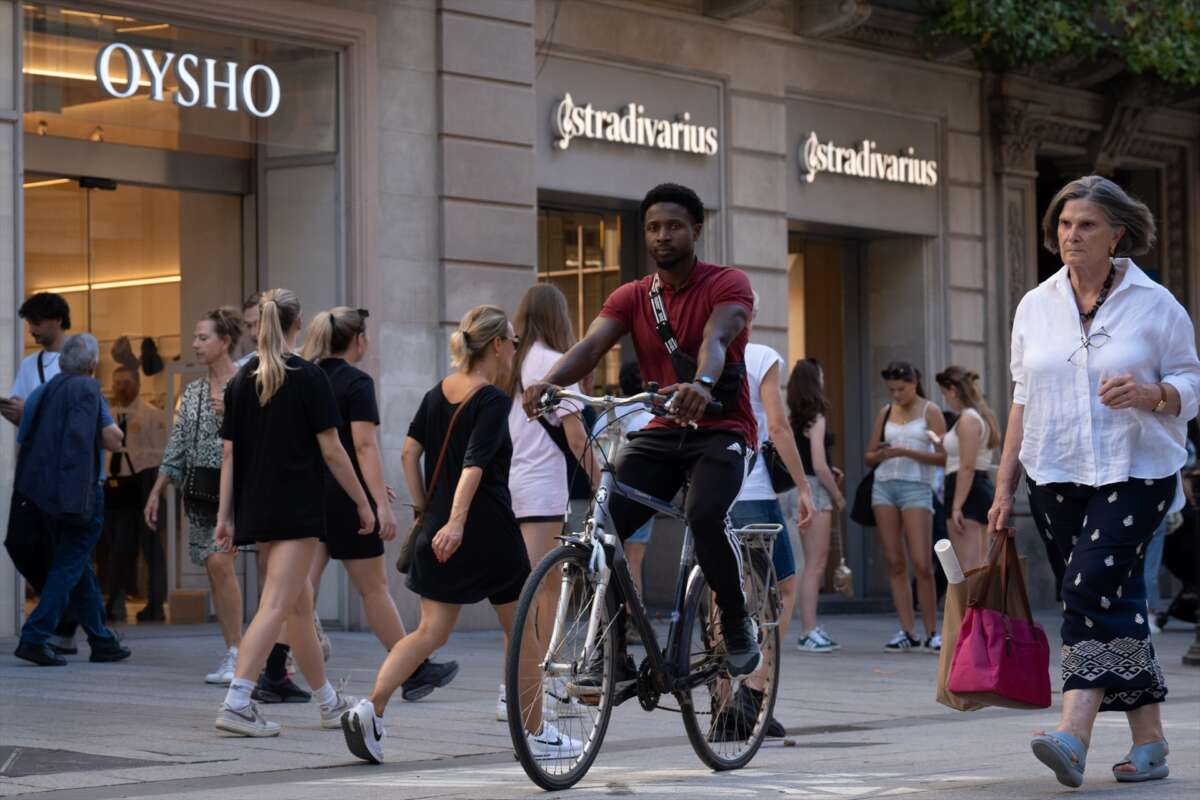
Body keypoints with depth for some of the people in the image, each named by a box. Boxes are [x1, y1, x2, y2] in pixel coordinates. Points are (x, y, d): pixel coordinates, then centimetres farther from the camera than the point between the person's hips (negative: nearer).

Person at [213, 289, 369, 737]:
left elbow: (229, 453, 7)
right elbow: (331, 450, -9)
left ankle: (329, 703, 26)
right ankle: (236, 703, -19)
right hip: (298, 510, -6)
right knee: (276, 607, -9)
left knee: (301, 604, 16)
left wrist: (225, 515, 10)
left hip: (258, 509, 6)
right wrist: (362, 503, 0)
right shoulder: (309, 378, -8)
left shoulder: (241, 381, 7)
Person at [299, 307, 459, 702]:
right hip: (344, 496, -6)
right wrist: (381, 504, -20)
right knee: (374, 587, 3)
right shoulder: (357, 382, -10)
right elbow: (365, 445, -18)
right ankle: (415, 673, 15)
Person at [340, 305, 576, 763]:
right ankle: (537, 734, 17)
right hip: (488, 529, -6)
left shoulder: (438, 393, 10)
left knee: (431, 631, 6)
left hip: (437, 532, 7)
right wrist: (456, 522, -27)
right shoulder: (493, 400, -12)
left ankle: (371, 708, -15)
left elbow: (409, 452, 7)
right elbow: (474, 466, -21)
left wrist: (422, 509, 13)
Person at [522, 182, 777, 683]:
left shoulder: (728, 285, -6)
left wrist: (702, 384, -51)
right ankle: (612, 654, -8)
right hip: (661, 433, 4)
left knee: (705, 517, -32)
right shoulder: (631, 298, 5)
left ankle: (738, 627, -8)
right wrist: (549, 381, -35)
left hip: (721, 430, -4)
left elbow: (716, 337, -28)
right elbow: (592, 345, -12)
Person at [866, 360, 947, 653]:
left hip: (916, 487, -4)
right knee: (895, 563, 2)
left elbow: (943, 456, -5)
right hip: (884, 486, 4)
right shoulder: (885, 413, 14)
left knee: (922, 564, -10)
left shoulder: (929, 412, 2)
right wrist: (882, 454, -4)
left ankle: (931, 633, -1)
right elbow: (870, 457, 18)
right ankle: (907, 631, 5)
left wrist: (907, 452, -14)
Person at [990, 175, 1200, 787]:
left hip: (1134, 472, -4)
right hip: (1056, 477, 4)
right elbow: (1022, 400, 13)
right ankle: (1149, 745, 12)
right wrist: (1004, 486, 10)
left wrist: (1149, 393, -21)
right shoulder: (1035, 306, 10)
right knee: (1117, 600, 6)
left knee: (1091, 587, -20)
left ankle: (1073, 736, -26)